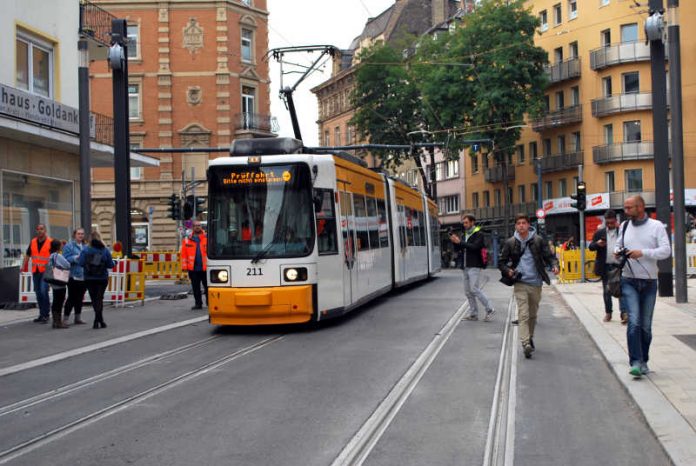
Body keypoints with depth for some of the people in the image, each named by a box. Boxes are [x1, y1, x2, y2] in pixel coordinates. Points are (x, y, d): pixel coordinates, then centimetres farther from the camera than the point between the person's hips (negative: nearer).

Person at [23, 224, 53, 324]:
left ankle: (45, 314, -8)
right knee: (38, 293, 11)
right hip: (35, 271, 6)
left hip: (45, 271, -6)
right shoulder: (33, 242, 10)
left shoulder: (50, 242, -6)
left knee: (43, 291, -16)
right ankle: (42, 314, 21)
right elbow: (28, 255, 17)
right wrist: (24, 266, 7)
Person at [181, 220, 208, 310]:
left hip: (205, 268, -2)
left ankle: (209, 303, 19)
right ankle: (198, 303, 17)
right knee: (196, 288, 8)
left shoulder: (207, 238, 1)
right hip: (193, 269, 2)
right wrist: (184, 266, -2)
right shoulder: (187, 240, 6)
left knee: (207, 286, 5)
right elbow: (184, 254, 4)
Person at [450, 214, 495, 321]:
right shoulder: (465, 235, 17)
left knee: (475, 289, -13)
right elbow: (459, 249, 16)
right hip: (466, 267, 8)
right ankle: (473, 313, 13)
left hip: (474, 266, -8)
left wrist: (460, 242, -21)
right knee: (468, 291, 7)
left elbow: (475, 247, -20)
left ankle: (489, 309, -3)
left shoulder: (478, 234, -6)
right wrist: (455, 242, -4)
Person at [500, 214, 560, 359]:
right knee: (523, 314, -13)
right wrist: (508, 271, -12)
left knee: (533, 314, 15)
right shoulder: (510, 243, 2)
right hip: (520, 283, -2)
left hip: (536, 283, 2)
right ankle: (526, 344, -19)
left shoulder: (538, 240, 1)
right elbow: (501, 262, 8)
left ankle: (530, 337, 35)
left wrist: (554, 265, -18)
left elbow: (549, 256, 3)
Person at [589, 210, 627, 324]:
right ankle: (608, 312, 20)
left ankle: (624, 313, -13)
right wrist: (597, 244, -15)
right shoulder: (599, 233, 8)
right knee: (606, 291, 11)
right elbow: (591, 247, 5)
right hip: (605, 266, 3)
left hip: (619, 265, -3)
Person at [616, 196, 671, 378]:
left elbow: (666, 250, -12)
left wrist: (643, 253, -23)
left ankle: (643, 361, 22)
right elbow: (619, 245, 21)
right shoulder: (624, 226, 7)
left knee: (646, 325, 8)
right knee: (634, 321, -14)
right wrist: (618, 252, -2)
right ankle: (635, 362, -15)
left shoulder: (656, 226, -4)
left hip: (649, 282, -1)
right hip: (629, 281, 1)